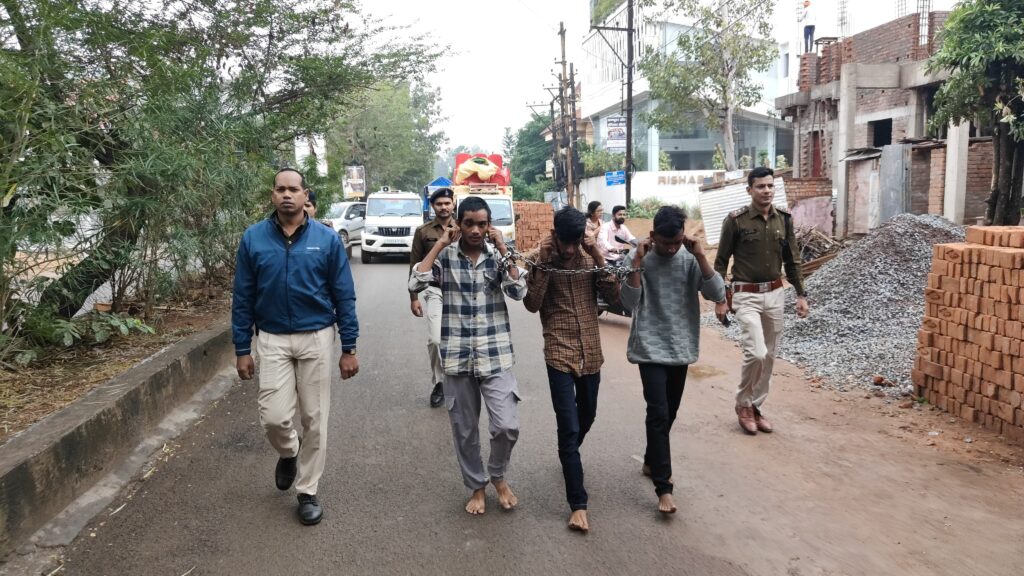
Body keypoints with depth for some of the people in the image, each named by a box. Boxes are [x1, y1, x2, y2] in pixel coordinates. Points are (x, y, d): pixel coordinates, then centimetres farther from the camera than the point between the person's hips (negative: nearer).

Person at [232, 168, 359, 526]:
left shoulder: (327, 239, -5)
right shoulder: (253, 238, -2)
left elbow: (344, 297, -2)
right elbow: (242, 298, 3)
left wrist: (349, 349, -4)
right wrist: (242, 350, 1)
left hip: (316, 338, 0)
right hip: (272, 340, 1)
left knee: (314, 419, 5)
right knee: (274, 417, -5)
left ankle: (308, 491, 21)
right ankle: (289, 453, 30)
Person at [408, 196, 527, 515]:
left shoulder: (498, 256, 3)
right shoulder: (445, 256, 1)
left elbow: (519, 292, -11)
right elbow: (415, 283, -15)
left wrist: (503, 249, -11)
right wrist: (440, 243, -10)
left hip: (495, 355, 0)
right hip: (457, 357, 0)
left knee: (507, 426, -8)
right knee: (464, 430, 11)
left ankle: (497, 475, 22)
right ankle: (477, 486, 32)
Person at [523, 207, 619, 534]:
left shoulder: (590, 258, 2)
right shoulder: (542, 261, -6)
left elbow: (613, 295, -6)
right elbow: (532, 305, -16)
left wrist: (599, 258, -15)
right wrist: (543, 263, -21)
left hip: (591, 352, 4)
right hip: (559, 354, -4)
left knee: (587, 415, 21)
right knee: (569, 427, -6)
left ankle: (569, 456, 52)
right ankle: (578, 504, 0)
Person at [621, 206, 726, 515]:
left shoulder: (690, 259, -2)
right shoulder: (640, 258, -8)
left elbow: (718, 294, -11)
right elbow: (630, 303, -16)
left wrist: (700, 256, -19)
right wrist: (637, 262, -24)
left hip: (681, 348, 4)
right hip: (651, 348, -4)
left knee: (669, 413, 15)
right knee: (658, 413, -10)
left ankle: (652, 462, 36)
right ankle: (663, 486, -4)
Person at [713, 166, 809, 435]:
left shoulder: (783, 219, 4)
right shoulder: (736, 220, -10)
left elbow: (792, 260, 11)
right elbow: (721, 262, -4)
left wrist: (801, 294, 7)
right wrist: (719, 299, -7)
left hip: (775, 294, 5)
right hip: (747, 295, -5)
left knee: (769, 356, 10)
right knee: (756, 353, -15)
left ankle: (756, 407, 25)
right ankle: (743, 403, 9)